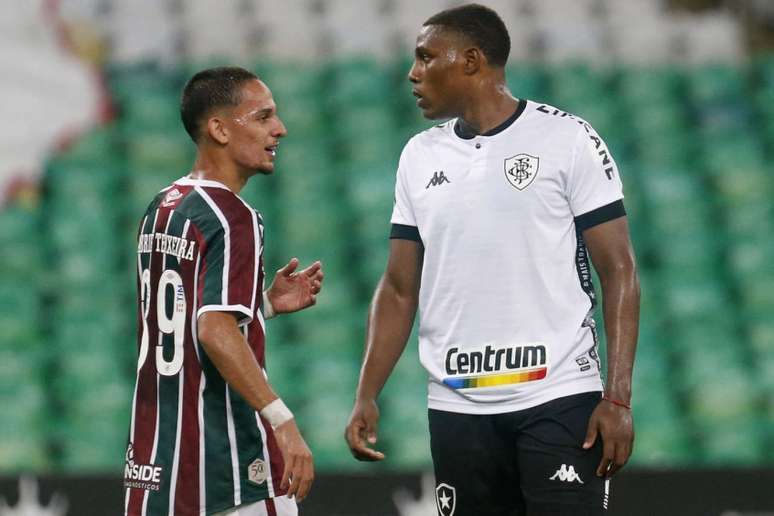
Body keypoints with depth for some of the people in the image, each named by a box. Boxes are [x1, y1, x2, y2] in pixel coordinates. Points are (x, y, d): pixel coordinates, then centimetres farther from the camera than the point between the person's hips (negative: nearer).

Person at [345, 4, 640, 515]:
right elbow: (400, 289, 14)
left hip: (558, 400, -4)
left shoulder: (567, 139, -3)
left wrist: (618, 399, -12)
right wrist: (367, 396, 3)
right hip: (457, 409, 4)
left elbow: (618, 271, -4)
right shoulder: (419, 157, 11)